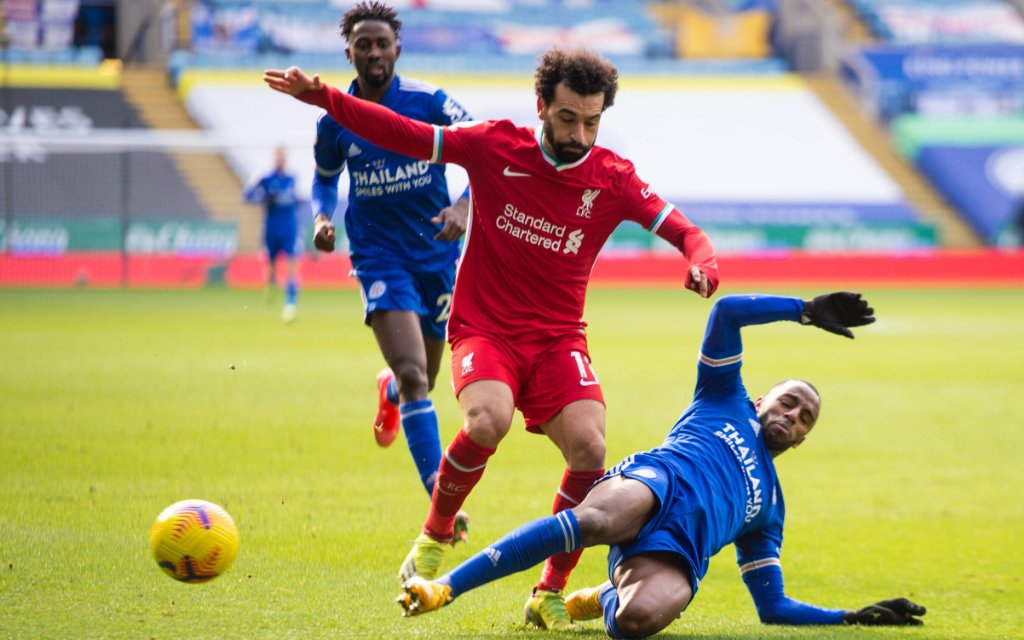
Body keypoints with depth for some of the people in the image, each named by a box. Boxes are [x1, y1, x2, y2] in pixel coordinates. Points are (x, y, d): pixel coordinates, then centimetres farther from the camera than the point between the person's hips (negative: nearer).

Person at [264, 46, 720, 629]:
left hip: (558, 340, 2)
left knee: (590, 450, -22)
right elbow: (404, 135, 0)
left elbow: (684, 230, -1)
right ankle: (435, 536, -3)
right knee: (489, 421, -32)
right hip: (484, 329, -2)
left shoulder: (612, 180, -1)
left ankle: (550, 593, -3)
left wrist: (704, 264, -24)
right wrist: (320, 95, -7)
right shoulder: (496, 146, -3)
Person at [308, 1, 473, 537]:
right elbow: (325, 177, 15)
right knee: (414, 376, -20)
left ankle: (390, 391, 55)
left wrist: (464, 206, -21)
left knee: (422, 381, 15)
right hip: (380, 257, -2)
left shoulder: (428, 102, -8)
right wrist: (322, 218, -5)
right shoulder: (334, 120, -3)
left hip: (436, 252, 2)